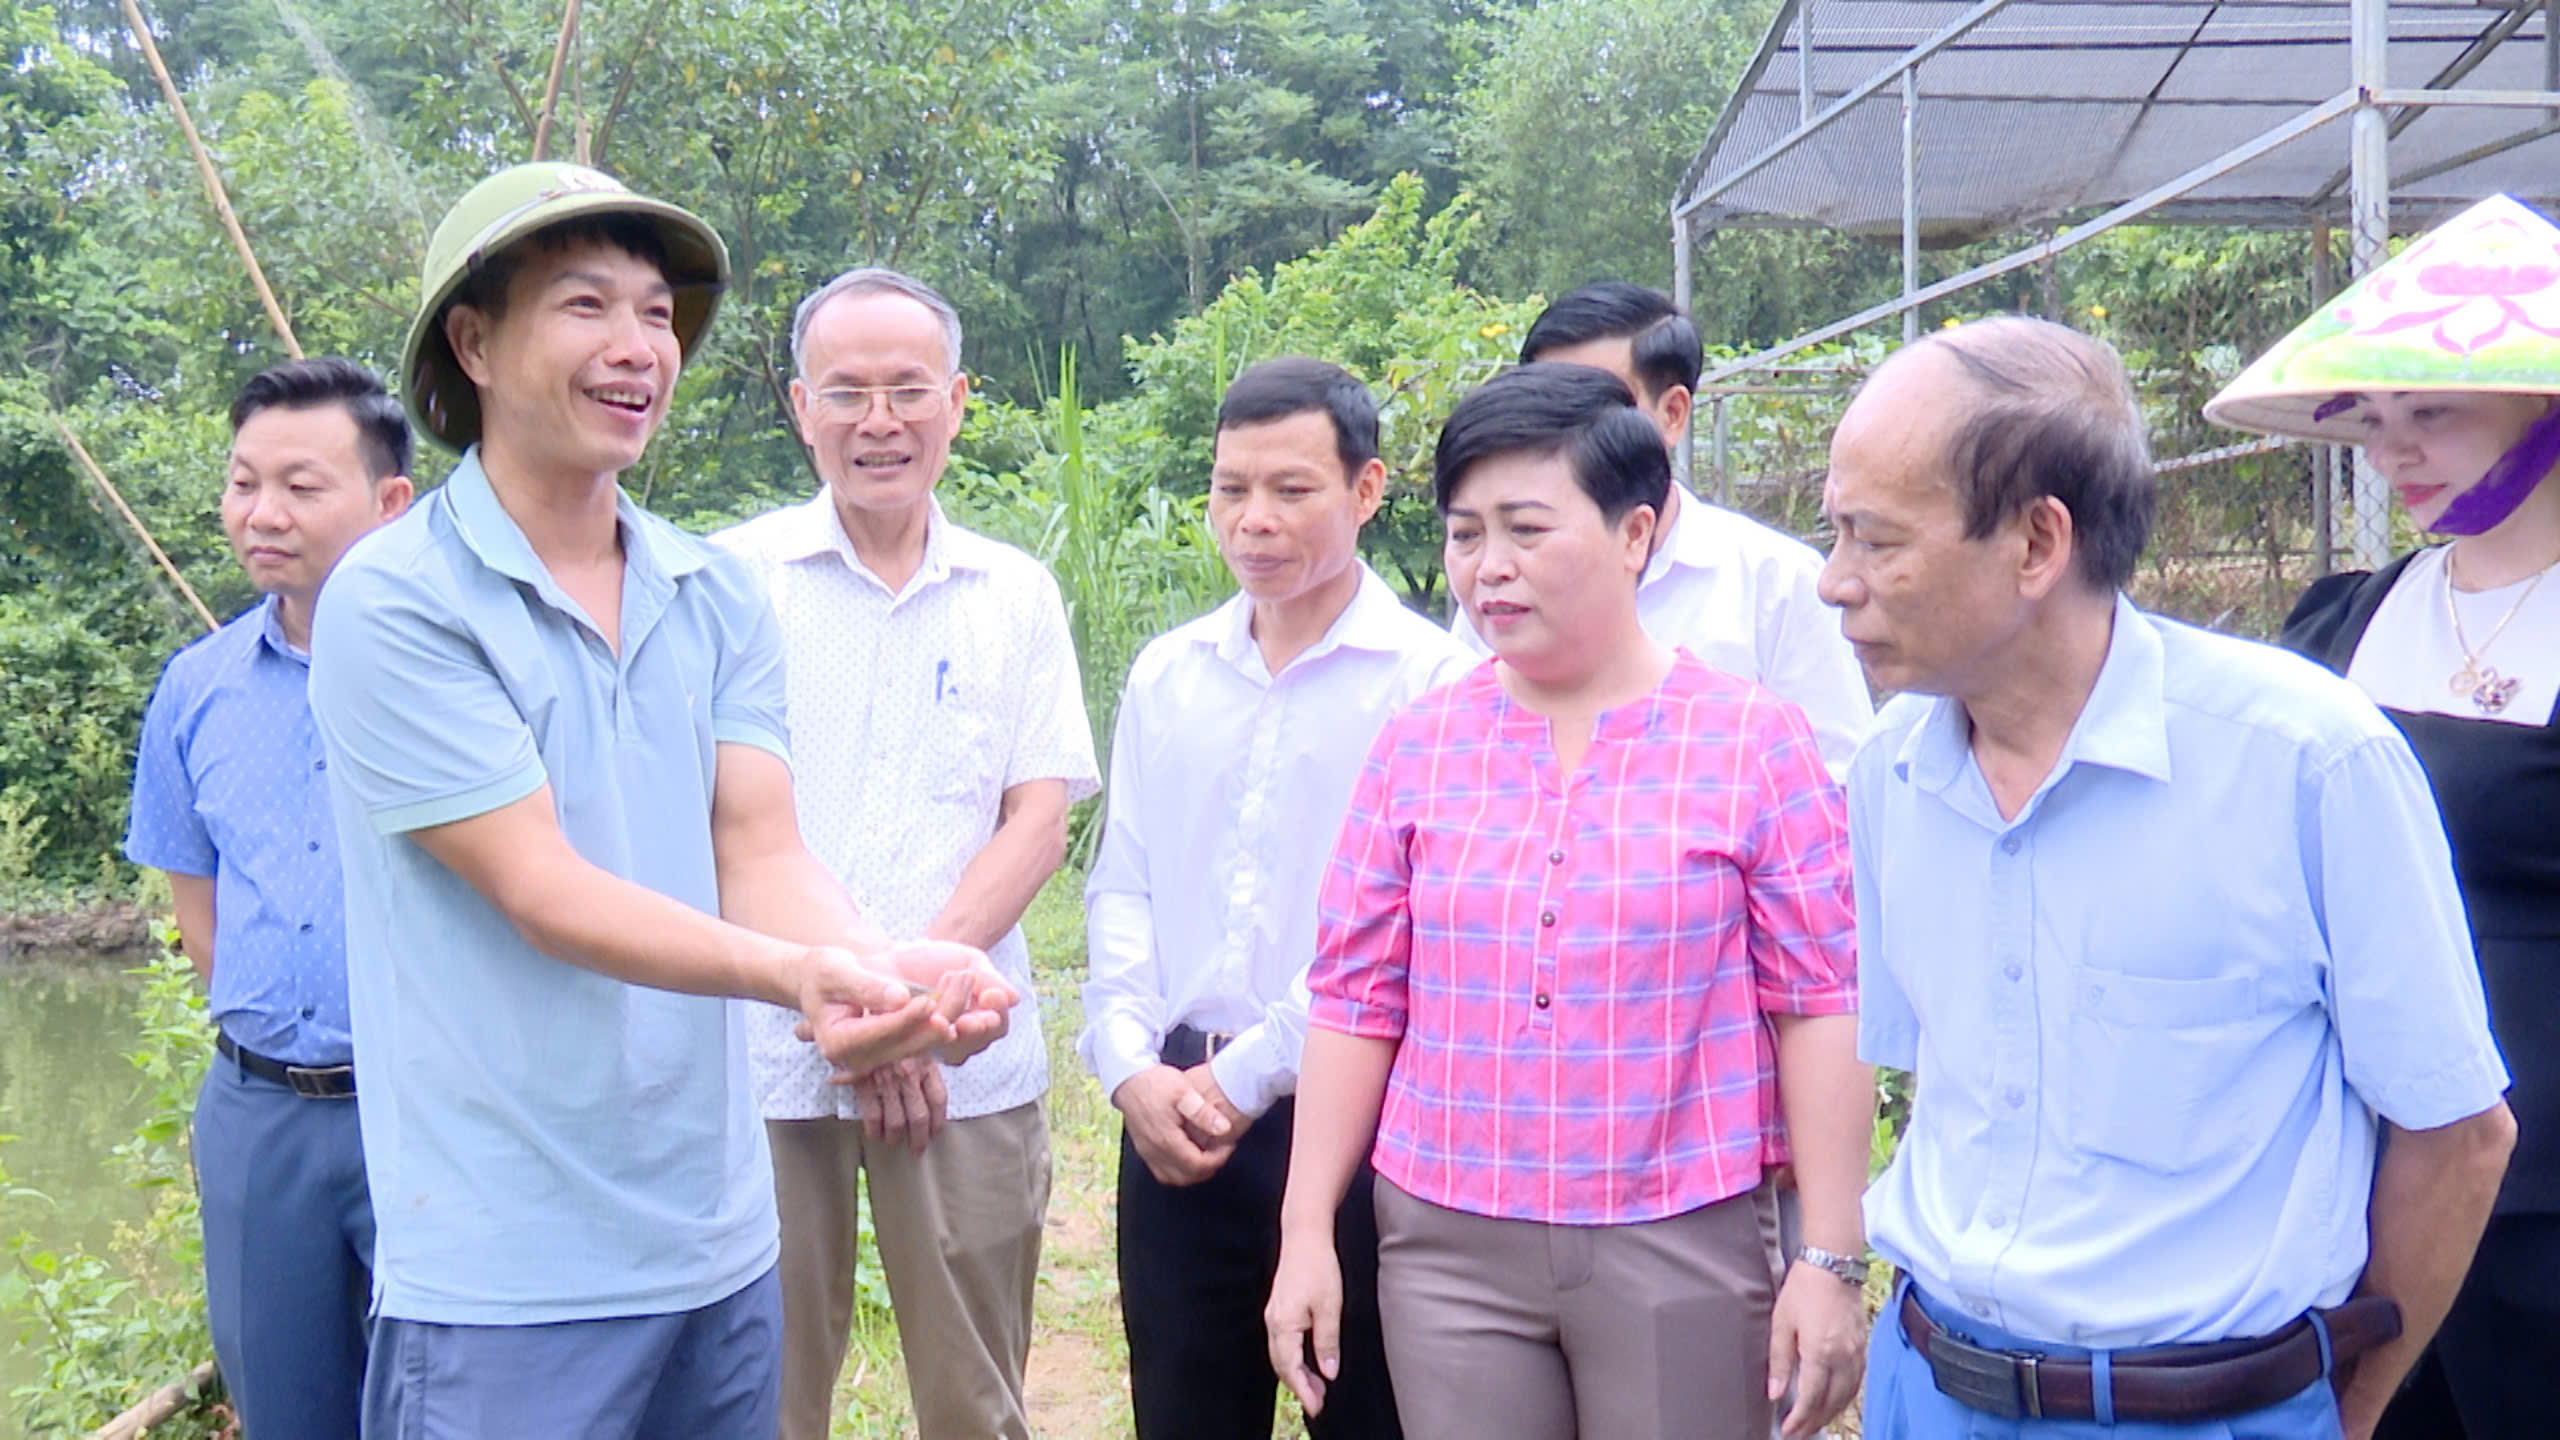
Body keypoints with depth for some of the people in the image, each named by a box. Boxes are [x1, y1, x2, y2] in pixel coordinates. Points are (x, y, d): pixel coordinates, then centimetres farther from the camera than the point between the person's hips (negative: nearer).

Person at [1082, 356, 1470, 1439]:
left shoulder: (1428, 679, -8)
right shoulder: (1165, 676, 10)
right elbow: (1121, 889, 10)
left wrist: (1249, 1075, -14)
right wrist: (1132, 1066, -3)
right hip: (1172, 1116, 5)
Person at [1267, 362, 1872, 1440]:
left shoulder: (1755, 742, -4)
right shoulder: (1418, 747, 4)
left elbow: (1819, 1011, -4)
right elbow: (1357, 1002, 6)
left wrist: (1832, 1260, -7)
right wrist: (1306, 1230, 3)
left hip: (1682, 1248, -2)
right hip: (1447, 1249, 2)